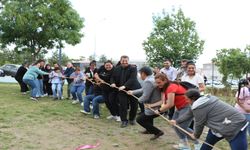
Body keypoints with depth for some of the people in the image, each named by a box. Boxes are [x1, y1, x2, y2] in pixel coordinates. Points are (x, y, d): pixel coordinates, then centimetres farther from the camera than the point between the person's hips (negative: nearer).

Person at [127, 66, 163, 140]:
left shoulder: (148, 82, -23)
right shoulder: (152, 79, 9)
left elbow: (145, 97, -26)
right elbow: (144, 90, 23)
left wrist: (139, 100, -3)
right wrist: (133, 92, 33)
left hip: (155, 108, -10)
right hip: (160, 106, 10)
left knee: (139, 119, 4)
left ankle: (157, 132, 3)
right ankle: (150, 129, 45)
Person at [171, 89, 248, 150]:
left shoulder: (198, 106, -20)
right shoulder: (203, 99, 10)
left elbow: (199, 124, -7)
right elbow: (190, 114, 22)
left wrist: (196, 135, 13)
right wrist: (177, 121, 30)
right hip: (227, 123, 11)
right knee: (207, 143, 22)